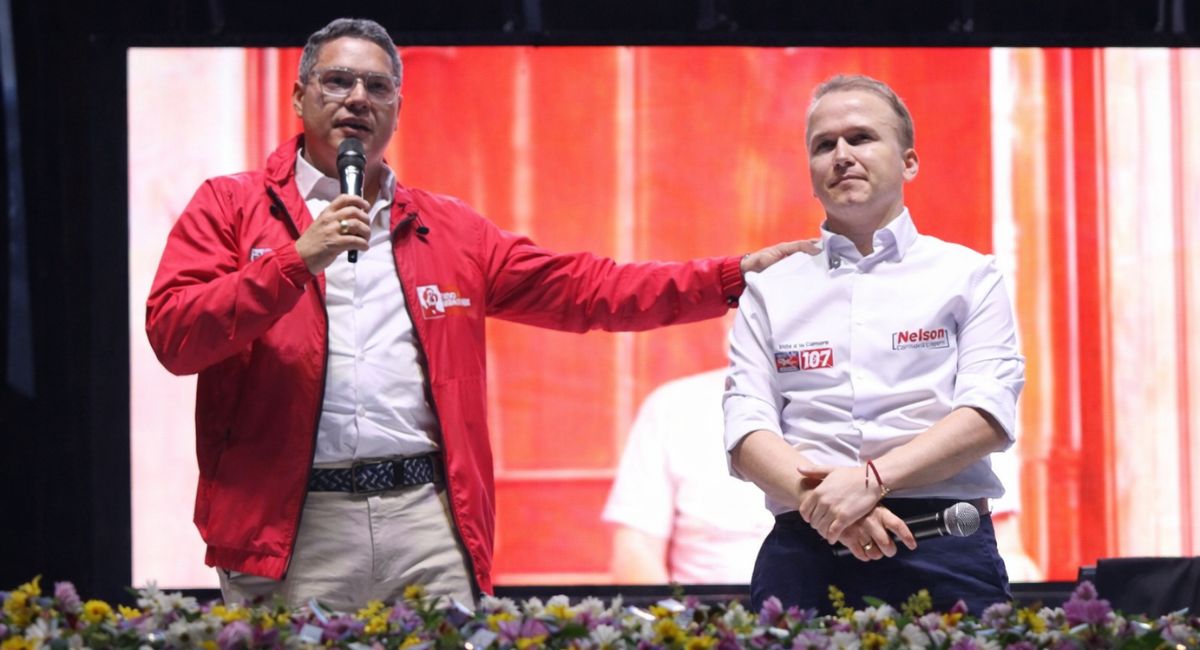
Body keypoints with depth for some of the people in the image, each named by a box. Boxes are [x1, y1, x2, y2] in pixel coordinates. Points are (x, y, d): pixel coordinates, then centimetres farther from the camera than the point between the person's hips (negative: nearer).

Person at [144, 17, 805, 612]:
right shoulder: (230, 207, 8)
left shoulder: (449, 229, 19)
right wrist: (297, 260, -13)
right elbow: (172, 335, -4)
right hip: (292, 526, -3)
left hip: (429, 519, 3)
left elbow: (579, 288, 17)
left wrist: (734, 277, 11)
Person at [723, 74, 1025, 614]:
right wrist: (819, 498, -15)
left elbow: (989, 413, -3)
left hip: (942, 550, -1)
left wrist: (872, 478, -16)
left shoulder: (968, 276, 11)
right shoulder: (771, 287, 15)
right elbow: (746, 428, 5)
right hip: (803, 548, 1)